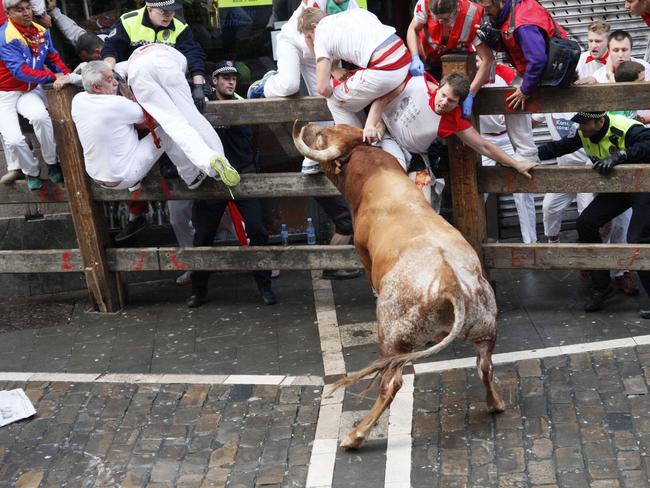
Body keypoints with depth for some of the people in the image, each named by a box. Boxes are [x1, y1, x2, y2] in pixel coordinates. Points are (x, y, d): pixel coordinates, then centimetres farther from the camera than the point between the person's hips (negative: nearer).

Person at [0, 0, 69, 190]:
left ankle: (52, 164, -11)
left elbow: (53, 57, 9)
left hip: (30, 90, 3)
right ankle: (31, 172, 9)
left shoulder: (41, 31, -3)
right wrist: (54, 76, -29)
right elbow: (21, 71, -28)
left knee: (40, 116, -32)